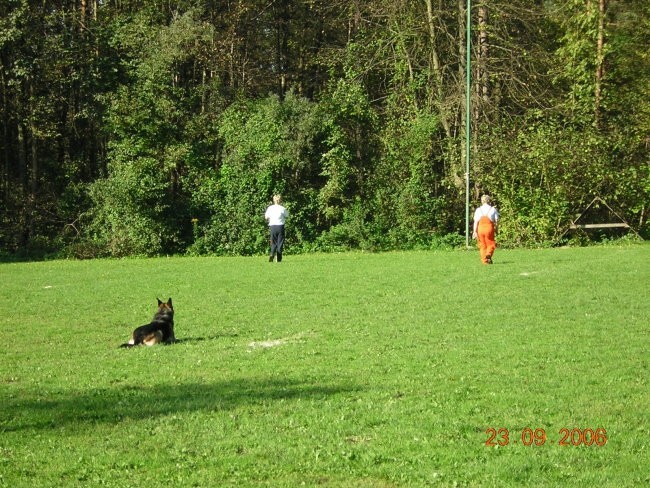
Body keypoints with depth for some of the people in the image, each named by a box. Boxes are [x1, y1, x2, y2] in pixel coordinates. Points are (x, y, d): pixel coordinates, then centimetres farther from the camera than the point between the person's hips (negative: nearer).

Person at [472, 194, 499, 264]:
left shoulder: (478, 210, 8)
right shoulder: (493, 209, 6)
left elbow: (476, 221, 2)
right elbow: (496, 221, 1)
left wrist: (474, 232, 1)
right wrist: (496, 229, 12)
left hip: (480, 228, 2)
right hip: (489, 227, -2)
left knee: (482, 245, 10)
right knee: (490, 244, 8)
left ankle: (484, 260, 8)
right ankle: (489, 254, -19)